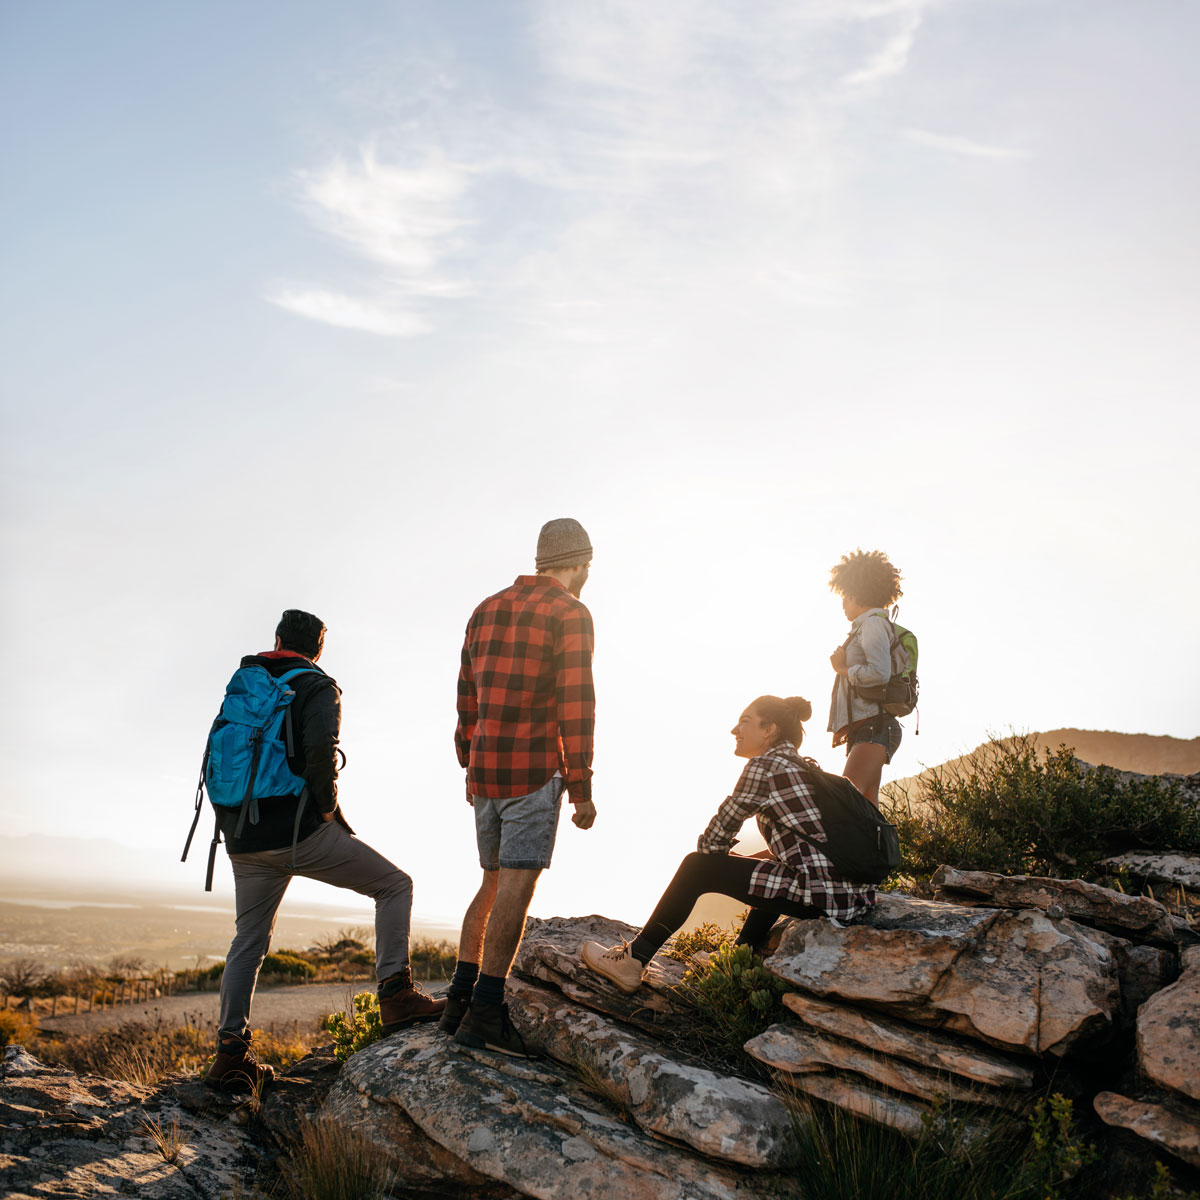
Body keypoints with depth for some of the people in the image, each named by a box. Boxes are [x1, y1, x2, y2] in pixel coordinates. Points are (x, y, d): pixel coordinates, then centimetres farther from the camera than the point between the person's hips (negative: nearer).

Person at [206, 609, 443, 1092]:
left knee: (248, 943, 17)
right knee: (395, 885, 5)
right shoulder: (317, 687, -1)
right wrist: (327, 804, -9)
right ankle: (396, 994, -7)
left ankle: (230, 1054, 13)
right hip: (300, 833, -6)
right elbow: (321, 745, -22)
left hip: (245, 843, 6)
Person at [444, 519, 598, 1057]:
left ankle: (459, 1001, 13)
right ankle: (485, 1013, -12)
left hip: (486, 771, 7)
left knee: (494, 884, 15)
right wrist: (581, 789, -10)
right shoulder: (570, 614, -6)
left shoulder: (487, 610, 15)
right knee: (517, 886, -8)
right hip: (535, 771, -7)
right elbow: (575, 705, -12)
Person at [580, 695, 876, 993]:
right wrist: (745, 860, 21)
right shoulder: (807, 767, 20)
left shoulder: (764, 766, -6)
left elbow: (713, 842, -1)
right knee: (771, 871, 38)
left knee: (697, 866, 2)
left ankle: (633, 960, 11)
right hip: (857, 893, 9)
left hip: (822, 895, -9)